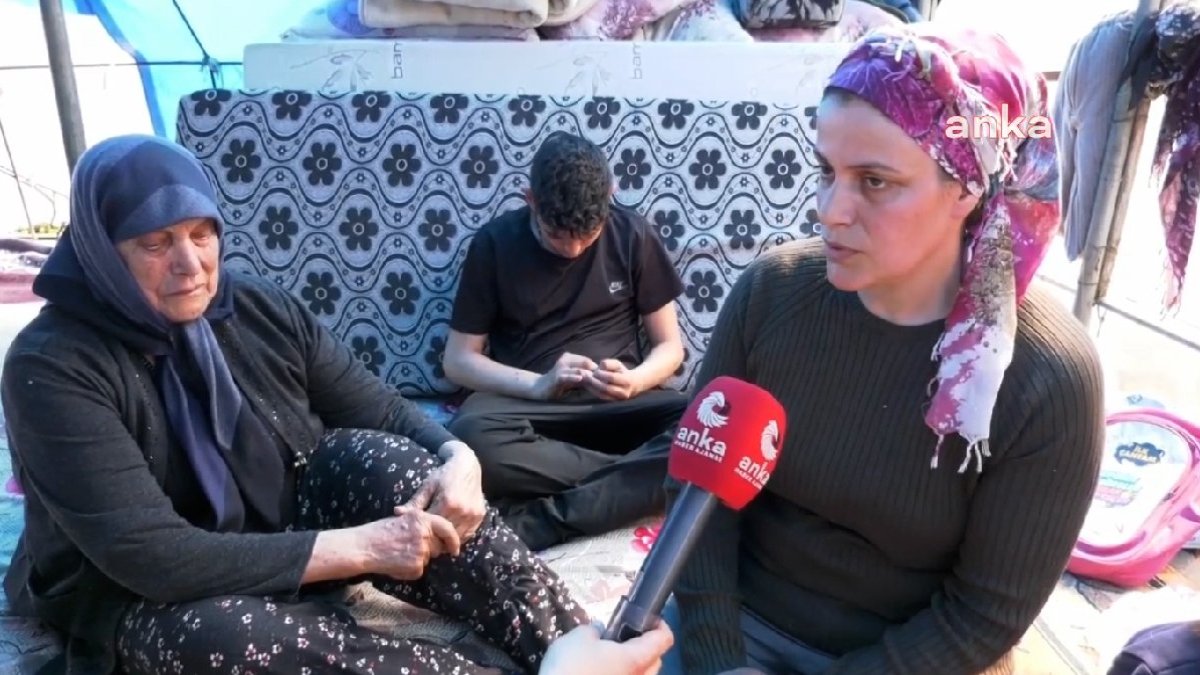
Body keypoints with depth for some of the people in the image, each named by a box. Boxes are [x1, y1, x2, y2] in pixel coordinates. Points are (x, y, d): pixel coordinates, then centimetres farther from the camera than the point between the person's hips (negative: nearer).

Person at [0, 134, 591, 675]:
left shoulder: (261, 309, -6)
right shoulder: (52, 368, -20)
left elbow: (382, 410, -5)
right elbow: (149, 555, -28)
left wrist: (456, 456, -28)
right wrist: (358, 547, -32)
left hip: (288, 528, 4)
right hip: (151, 603, -3)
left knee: (376, 458, -25)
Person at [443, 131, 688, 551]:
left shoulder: (632, 234, 3)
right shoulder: (494, 243, 1)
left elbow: (670, 346, 8)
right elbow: (458, 359, 2)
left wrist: (636, 381, -15)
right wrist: (537, 384, -16)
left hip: (617, 404, 1)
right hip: (527, 402, -1)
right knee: (471, 438, -37)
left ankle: (540, 521, -34)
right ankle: (639, 475, -24)